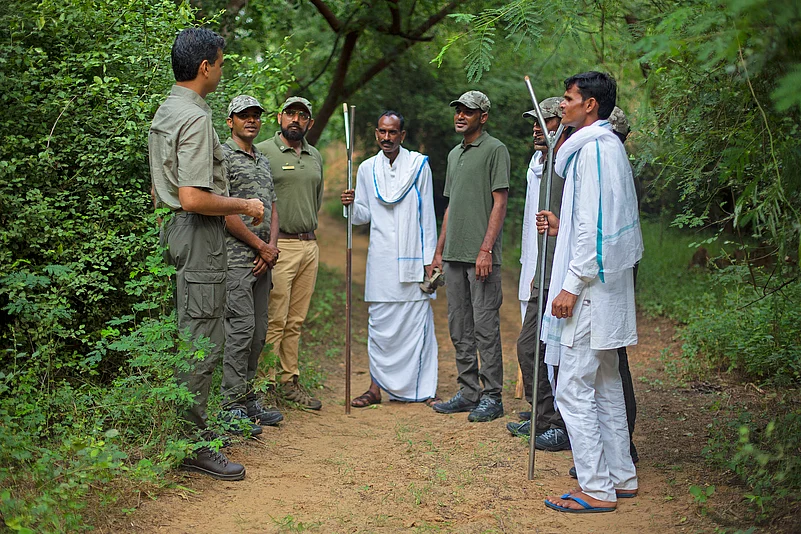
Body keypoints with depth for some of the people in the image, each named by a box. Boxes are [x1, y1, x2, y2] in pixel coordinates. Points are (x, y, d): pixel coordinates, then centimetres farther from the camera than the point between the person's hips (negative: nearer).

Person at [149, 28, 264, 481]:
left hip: (175, 229, 11)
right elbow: (193, 197, -25)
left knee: (191, 337, 16)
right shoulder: (195, 118, -17)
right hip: (199, 237, -11)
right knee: (202, 343, -6)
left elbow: (159, 192, 22)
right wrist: (243, 206, -12)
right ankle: (192, 445, 0)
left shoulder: (164, 113, 16)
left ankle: (187, 430, 24)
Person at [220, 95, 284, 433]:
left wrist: (272, 246, 0)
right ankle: (232, 408, -3)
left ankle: (248, 399, 19)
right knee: (240, 329, -9)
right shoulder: (223, 156, -5)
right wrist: (260, 246, -10)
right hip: (236, 257, -8)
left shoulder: (263, 161, 20)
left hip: (263, 258, 8)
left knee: (257, 332, 10)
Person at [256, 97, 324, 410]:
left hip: (310, 245, 6)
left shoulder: (316, 157, 16)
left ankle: (290, 382, 16)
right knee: (274, 320, -8)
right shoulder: (263, 151, -3)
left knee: (295, 321, 10)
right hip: (278, 245, -6)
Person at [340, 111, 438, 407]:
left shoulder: (419, 165, 2)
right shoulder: (367, 168, 10)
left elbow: (427, 215, 2)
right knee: (379, 323, 4)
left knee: (417, 321, 0)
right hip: (381, 258, 2)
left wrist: (429, 259, -2)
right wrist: (352, 205, -8)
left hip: (413, 256, -2)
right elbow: (364, 216, 15)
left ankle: (422, 388, 10)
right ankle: (377, 386, 11)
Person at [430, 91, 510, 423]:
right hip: (454, 255, 8)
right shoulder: (454, 154, 19)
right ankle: (468, 392, 20)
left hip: (481, 256, -8)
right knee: (459, 327, 11)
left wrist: (486, 249, -18)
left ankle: (492, 397, 3)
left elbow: (499, 203, -11)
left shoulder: (495, 150, -5)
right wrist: (439, 250, 18)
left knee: (485, 326, -5)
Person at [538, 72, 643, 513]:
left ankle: (597, 489, 1)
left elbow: (593, 225, -21)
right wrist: (561, 228, 15)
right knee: (606, 386, 16)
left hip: (590, 285, -11)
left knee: (574, 389, -5)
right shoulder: (611, 145, 16)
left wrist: (572, 285, -20)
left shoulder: (592, 149, -15)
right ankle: (621, 477, 24)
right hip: (608, 285, 11)